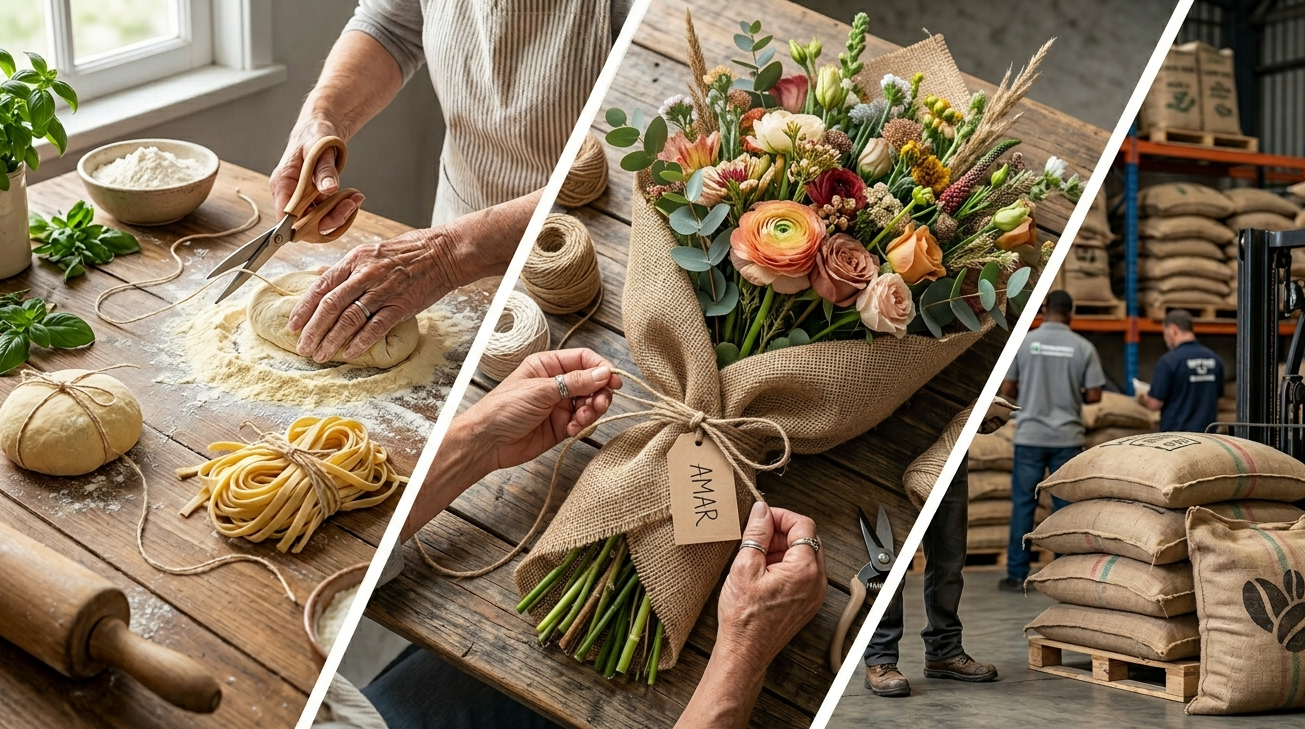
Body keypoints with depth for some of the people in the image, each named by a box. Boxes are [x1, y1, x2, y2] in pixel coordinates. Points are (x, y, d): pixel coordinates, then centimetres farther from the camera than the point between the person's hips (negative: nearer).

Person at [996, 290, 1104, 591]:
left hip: (1030, 435, 0)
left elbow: (1007, 391, -1)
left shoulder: (1023, 342, -3)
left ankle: (1017, 574, 5)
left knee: (1023, 504, 4)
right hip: (1068, 438, 0)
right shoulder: (1083, 347, -2)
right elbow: (1094, 395, -2)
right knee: (1066, 506, 6)